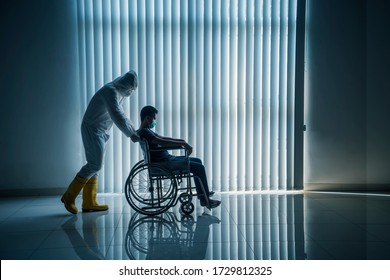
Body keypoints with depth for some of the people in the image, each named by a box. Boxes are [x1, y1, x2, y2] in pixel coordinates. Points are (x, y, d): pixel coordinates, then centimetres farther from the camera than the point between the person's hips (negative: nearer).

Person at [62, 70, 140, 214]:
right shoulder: (111, 90, -16)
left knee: (94, 165, 7)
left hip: (100, 132, 10)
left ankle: (89, 203, 11)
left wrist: (134, 129, 19)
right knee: (95, 164, -11)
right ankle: (69, 196, -1)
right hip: (92, 129, -10)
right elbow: (116, 115, -28)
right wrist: (130, 134, -27)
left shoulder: (118, 93, 16)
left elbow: (120, 114, 26)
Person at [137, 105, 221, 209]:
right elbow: (162, 142, -28)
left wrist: (181, 141, 13)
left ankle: (202, 193, 25)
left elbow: (161, 138, 23)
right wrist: (182, 143, -25)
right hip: (163, 163, -11)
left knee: (197, 161, 18)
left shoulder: (147, 131, 16)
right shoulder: (144, 132, -16)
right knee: (199, 167, -15)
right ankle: (205, 200, -7)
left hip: (168, 158, 11)